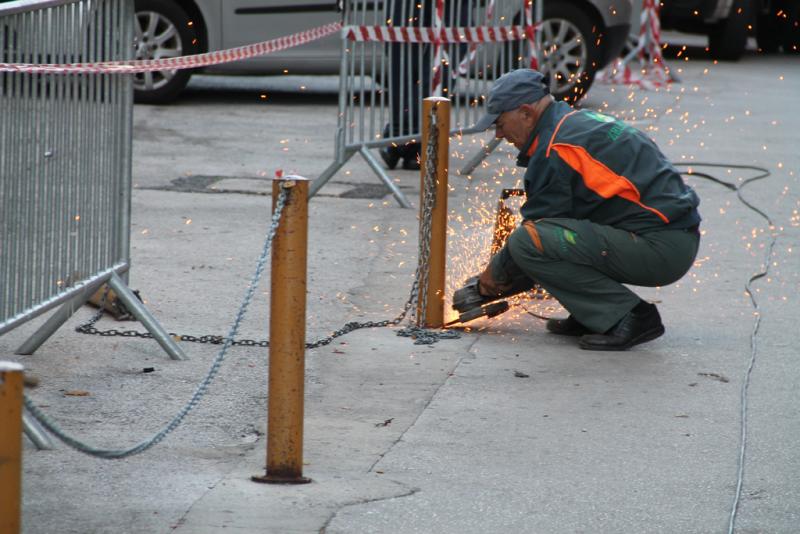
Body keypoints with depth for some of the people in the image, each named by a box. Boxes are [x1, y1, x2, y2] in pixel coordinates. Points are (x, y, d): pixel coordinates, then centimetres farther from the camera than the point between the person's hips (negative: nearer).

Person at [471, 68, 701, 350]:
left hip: (660, 250, -10)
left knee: (527, 242, -19)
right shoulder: (582, 122, 19)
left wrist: (496, 273, 8)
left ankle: (630, 317, -13)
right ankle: (595, 315, 13)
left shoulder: (555, 149, -13)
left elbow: (536, 225, -8)